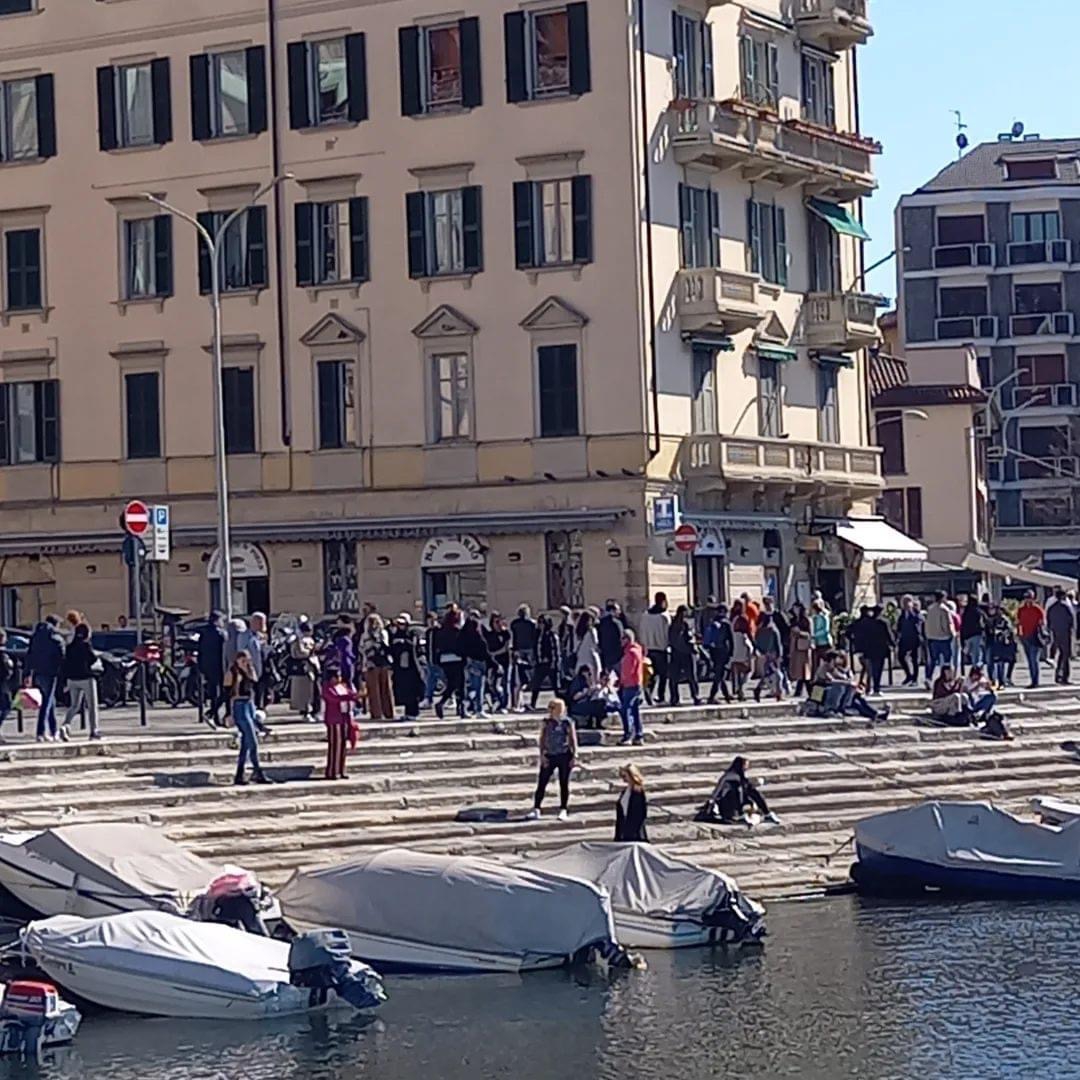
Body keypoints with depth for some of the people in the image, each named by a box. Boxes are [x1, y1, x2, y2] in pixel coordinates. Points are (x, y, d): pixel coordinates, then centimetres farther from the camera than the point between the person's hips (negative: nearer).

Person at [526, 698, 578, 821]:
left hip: (564, 756, -2)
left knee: (564, 783, 5)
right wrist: (542, 755, -5)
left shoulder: (567, 723, -3)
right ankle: (536, 809, 3)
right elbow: (542, 739, 4)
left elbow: (573, 740, 1)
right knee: (541, 783, -2)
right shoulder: (546, 722, 1)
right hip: (549, 756, 2)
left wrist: (574, 756, -4)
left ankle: (563, 810, 14)